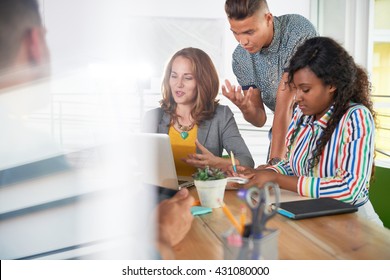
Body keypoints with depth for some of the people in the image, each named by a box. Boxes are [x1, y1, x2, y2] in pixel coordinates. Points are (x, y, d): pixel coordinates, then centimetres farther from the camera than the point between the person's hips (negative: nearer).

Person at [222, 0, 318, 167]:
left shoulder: (300, 32, -24)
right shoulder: (240, 57, -8)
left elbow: (285, 104, -29)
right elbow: (259, 119, -6)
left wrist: (275, 160, -30)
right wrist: (245, 108, -30)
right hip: (285, 133, 4)